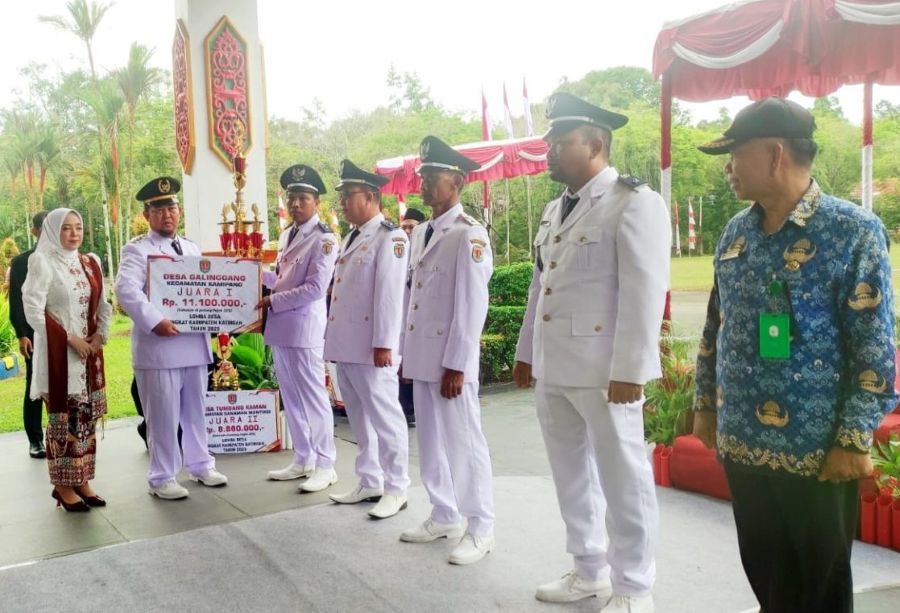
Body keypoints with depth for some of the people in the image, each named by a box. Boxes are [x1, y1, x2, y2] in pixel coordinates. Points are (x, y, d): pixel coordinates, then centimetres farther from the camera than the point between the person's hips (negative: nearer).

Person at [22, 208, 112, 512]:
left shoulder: (91, 263, 11)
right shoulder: (42, 262, -6)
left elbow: (103, 305, 15)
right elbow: (33, 310, -13)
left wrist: (100, 336, -1)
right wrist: (69, 339, -15)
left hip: (89, 351, 6)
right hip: (58, 353, -5)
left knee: (86, 416, 8)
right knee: (63, 417, -2)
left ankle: (82, 480, 17)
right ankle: (64, 484, 8)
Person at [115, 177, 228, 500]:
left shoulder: (192, 249, 18)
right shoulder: (137, 250, -3)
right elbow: (127, 290, -19)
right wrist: (154, 322, -27)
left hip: (194, 344, 6)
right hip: (158, 347, -6)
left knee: (195, 411, 16)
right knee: (163, 417, 0)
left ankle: (200, 465, 30)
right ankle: (161, 479, 13)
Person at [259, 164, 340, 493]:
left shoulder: (324, 239, -12)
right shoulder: (286, 235, 14)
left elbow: (315, 288, -19)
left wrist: (272, 302, -15)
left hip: (304, 328, -9)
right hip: (281, 327, 9)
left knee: (313, 397, -1)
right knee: (291, 398, 15)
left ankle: (325, 465, 10)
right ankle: (302, 459, 27)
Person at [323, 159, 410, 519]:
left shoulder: (390, 237, -9)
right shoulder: (352, 238, 19)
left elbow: (389, 292, -16)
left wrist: (384, 343, -21)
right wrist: (334, 339, 18)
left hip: (370, 347, -9)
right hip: (346, 346, 9)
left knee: (384, 416, 0)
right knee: (359, 418, 15)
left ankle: (396, 489, 10)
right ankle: (369, 482, 27)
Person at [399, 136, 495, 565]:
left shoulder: (469, 235, -11)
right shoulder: (420, 233, 14)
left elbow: (471, 305, -16)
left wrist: (456, 365, -17)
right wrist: (406, 352, 15)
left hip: (450, 360, -8)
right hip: (422, 357, 8)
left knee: (464, 442, 1)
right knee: (431, 442, 15)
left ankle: (480, 531, 13)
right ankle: (445, 516, 30)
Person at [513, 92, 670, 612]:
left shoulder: (635, 202, -9)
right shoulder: (555, 211, 17)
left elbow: (645, 292, -15)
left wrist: (629, 371, -19)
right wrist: (526, 351, 20)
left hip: (603, 371, -8)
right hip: (553, 369, 8)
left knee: (622, 480, 4)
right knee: (572, 475, 17)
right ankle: (590, 571, 34)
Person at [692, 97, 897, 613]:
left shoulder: (855, 232, -12)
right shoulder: (736, 232, 7)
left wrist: (854, 440, -16)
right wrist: (705, 404, 14)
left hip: (817, 453, -5)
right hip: (741, 445, 5)